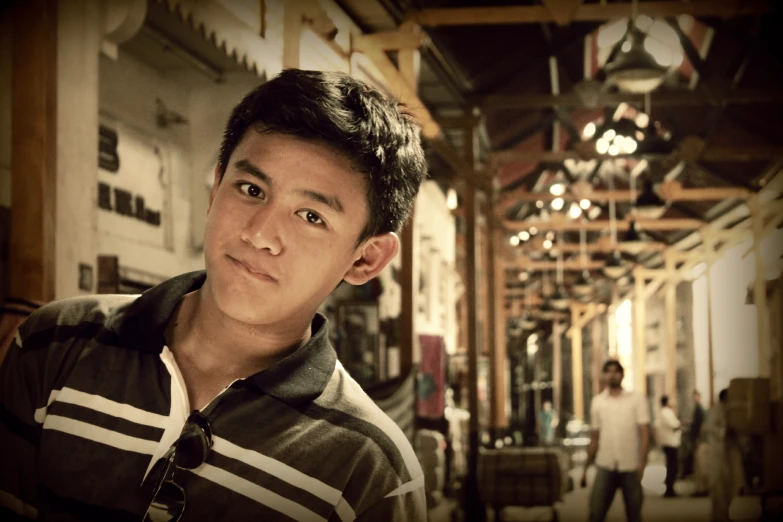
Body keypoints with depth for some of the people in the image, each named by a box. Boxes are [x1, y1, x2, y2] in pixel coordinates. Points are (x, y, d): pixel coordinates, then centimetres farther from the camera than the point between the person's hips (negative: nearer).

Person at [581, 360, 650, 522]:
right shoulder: (597, 401, 9)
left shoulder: (637, 399, 2)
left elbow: (644, 432, -3)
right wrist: (586, 467, 10)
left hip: (631, 467, -1)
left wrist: (642, 463, -15)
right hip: (605, 466, 2)